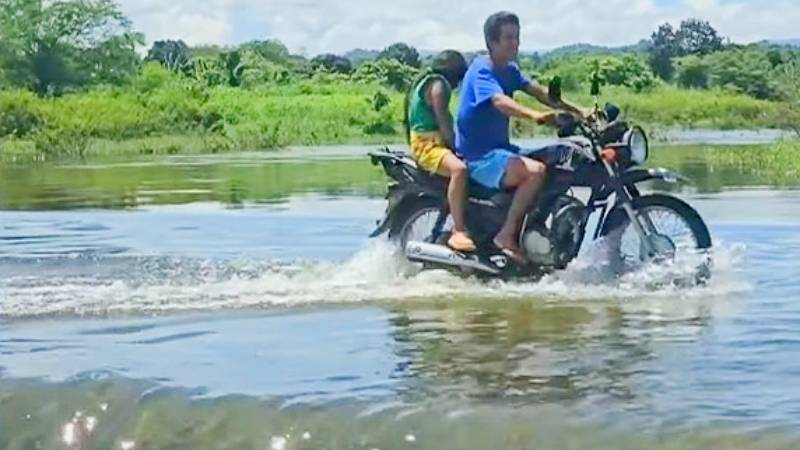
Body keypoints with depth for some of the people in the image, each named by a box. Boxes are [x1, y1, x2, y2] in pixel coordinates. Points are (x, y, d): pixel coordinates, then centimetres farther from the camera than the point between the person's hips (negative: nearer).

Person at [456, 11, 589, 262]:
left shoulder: (510, 70, 13)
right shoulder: (481, 70, -16)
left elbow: (538, 92, 5)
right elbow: (499, 101, -34)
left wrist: (577, 111, -7)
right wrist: (534, 116, -51)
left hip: (500, 148, 10)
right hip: (479, 157, -10)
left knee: (560, 159, 9)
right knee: (536, 171, -29)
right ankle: (507, 236, -23)